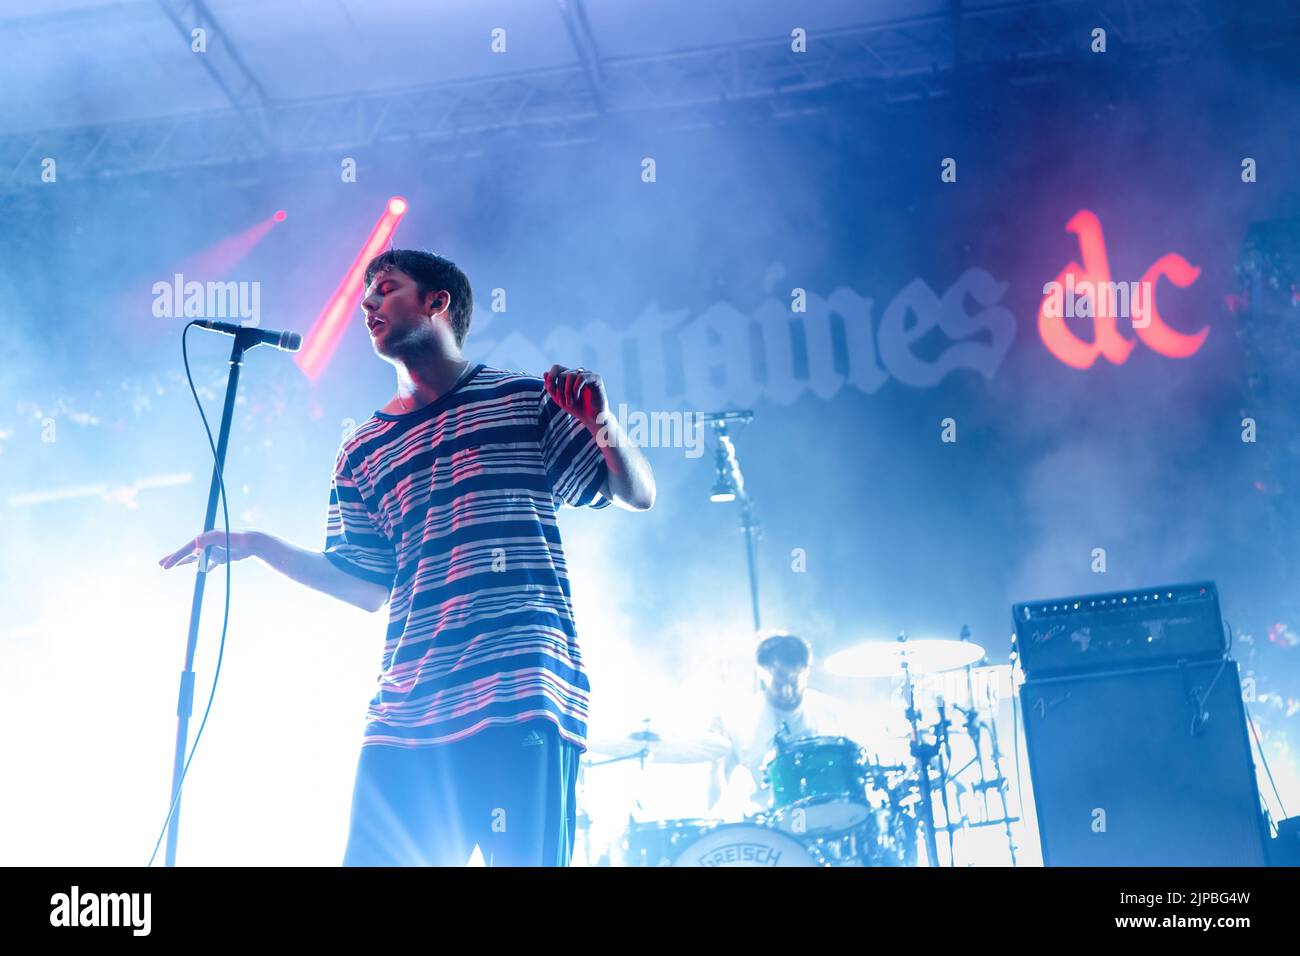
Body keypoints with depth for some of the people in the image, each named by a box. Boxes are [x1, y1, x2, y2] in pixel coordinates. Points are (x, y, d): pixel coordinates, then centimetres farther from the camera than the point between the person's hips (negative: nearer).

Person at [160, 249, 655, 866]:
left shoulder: (526, 400, 8)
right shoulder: (363, 452, 20)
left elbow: (638, 496, 7)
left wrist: (606, 427, -13)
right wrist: (258, 546, 12)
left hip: (523, 703, -4)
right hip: (405, 718, 4)